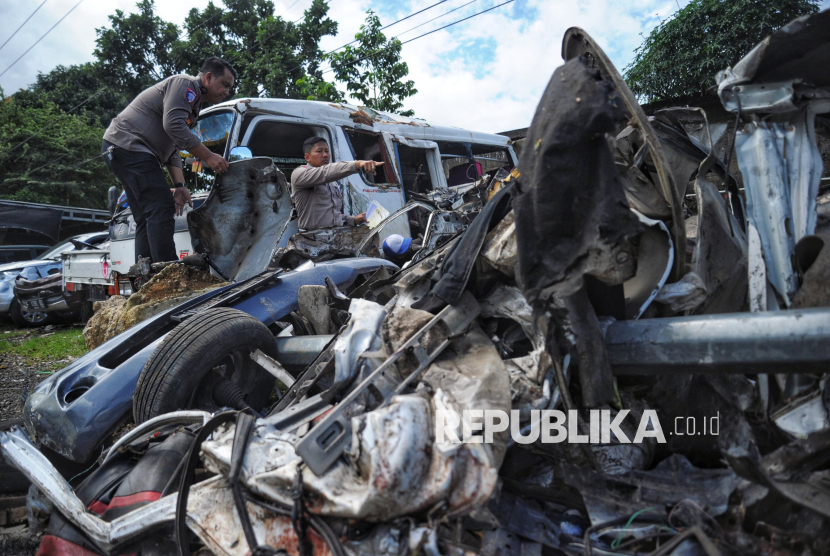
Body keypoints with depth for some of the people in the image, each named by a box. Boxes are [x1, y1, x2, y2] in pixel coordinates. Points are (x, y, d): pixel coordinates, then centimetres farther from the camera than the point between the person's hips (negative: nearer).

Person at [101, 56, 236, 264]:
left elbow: (172, 150, 20)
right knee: (161, 207, -16)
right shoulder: (185, 83, -7)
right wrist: (208, 156, -20)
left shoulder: (193, 106, 23)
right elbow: (173, 125, -23)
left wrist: (179, 185, 8)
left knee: (147, 218, 8)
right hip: (128, 143, -11)